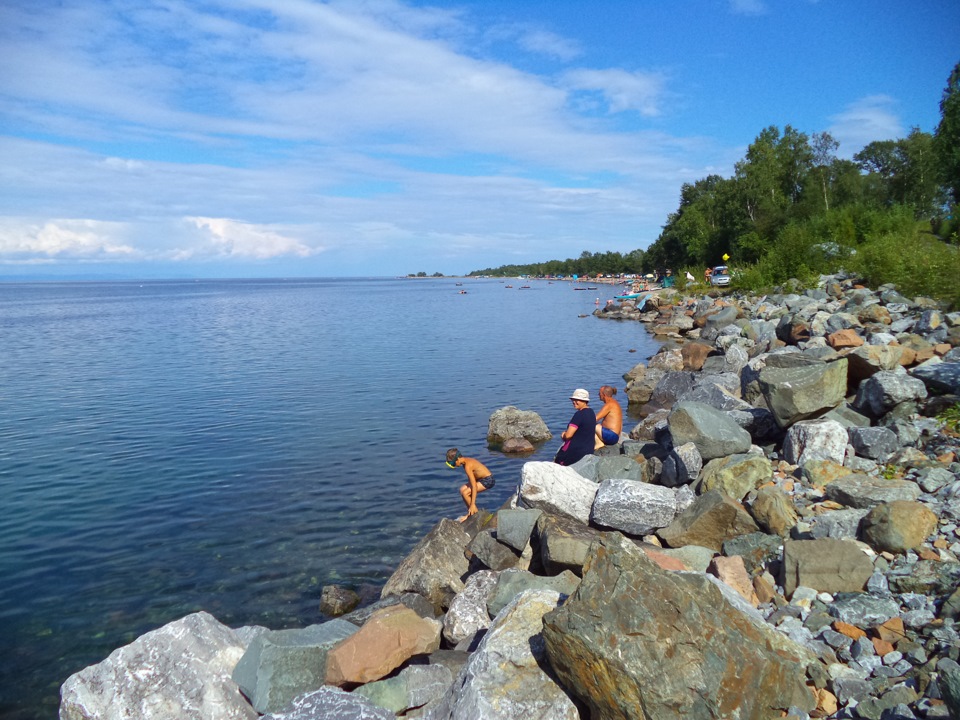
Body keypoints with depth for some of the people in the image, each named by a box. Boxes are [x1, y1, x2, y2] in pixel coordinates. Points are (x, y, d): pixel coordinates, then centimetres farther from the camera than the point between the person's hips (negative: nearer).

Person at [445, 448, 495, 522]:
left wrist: (473, 504, -26)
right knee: (462, 489, 7)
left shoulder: (467, 466, -25)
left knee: (465, 493, -16)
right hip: (482, 478, 10)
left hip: (488, 480, -10)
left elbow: (474, 486, -27)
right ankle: (470, 513, 15)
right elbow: (470, 478, 16)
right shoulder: (466, 461, 3)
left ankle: (475, 512, 2)